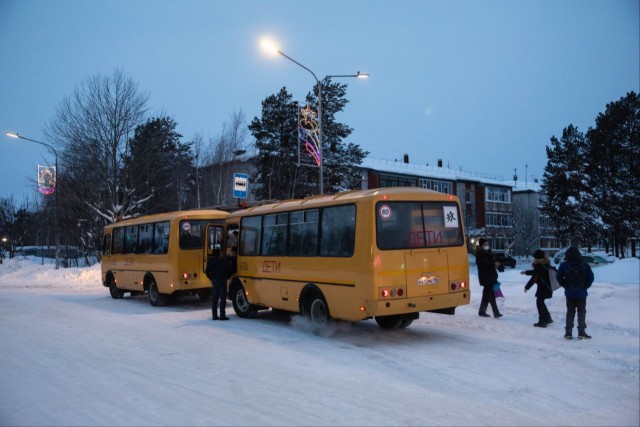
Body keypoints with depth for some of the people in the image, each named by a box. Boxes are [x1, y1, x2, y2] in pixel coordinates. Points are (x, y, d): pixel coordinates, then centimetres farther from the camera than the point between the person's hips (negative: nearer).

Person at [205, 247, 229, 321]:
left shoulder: (210, 261, 1)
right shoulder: (223, 260, -9)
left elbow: (207, 272, 2)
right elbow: (227, 270, -10)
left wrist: (211, 278, 15)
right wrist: (226, 277, 7)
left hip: (214, 281, 4)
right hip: (222, 281, -4)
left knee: (214, 299, 8)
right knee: (222, 299, -1)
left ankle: (214, 315, 10)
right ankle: (222, 316, -3)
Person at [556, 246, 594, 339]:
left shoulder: (564, 265, -9)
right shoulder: (584, 265, -8)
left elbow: (559, 277, -7)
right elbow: (590, 277, -6)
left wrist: (565, 286, 5)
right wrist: (585, 286, 5)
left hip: (569, 293, 1)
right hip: (582, 293, -1)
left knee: (570, 312, 10)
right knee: (581, 312, 9)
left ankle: (568, 332, 9)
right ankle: (581, 332, 5)